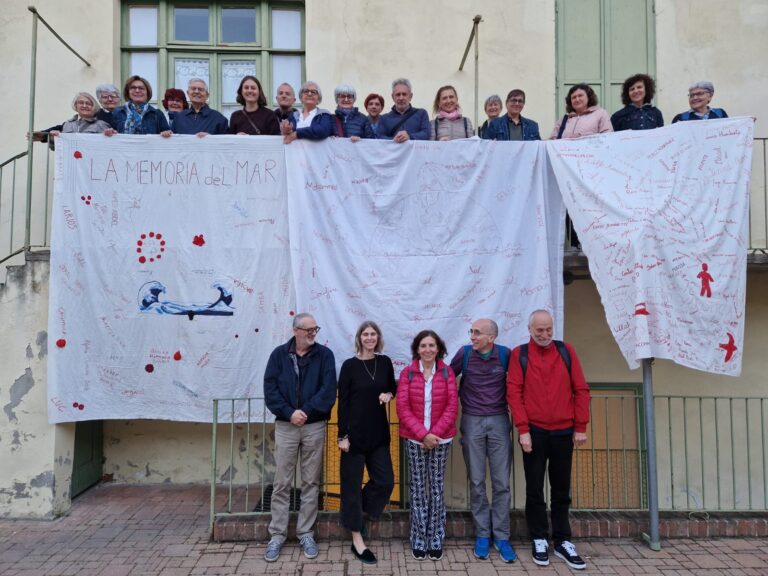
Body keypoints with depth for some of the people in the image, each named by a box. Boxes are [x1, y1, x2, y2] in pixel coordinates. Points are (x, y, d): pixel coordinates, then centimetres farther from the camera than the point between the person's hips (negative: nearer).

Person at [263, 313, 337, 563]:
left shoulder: (324, 355, -1)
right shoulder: (279, 354, 2)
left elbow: (329, 390, -9)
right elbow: (270, 389, -5)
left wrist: (306, 411, -17)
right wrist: (289, 412, -17)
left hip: (315, 427, 0)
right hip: (285, 426, 0)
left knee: (311, 483, 8)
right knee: (281, 483, 5)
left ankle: (306, 533, 20)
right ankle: (277, 534, 17)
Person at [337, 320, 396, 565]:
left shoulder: (385, 362, 4)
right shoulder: (349, 365, -6)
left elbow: (392, 388, 19)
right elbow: (343, 402, -7)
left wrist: (389, 394, -5)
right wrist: (343, 435, -11)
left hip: (379, 433, 4)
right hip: (355, 432, -4)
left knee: (385, 481, 5)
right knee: (352, 485, 3)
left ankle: (353, 514, 30)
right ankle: (357, 541, 16)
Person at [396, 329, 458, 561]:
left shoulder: (447, 372, 0)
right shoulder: (407, 373, -1)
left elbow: (452, 406, -4)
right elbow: (402, 408, -5)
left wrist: (435, 433, -12)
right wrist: (423, 434, -13)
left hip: (441, 439, 0)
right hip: (414, 439, 0)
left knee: (437, 487, 7)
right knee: (418, 487, 5)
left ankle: (436, 540, 18)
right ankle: (418, 540, 17)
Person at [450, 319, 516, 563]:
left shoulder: (505, 354, -7)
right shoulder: (464, 353, -5)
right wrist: (462, 401, 8)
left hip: (499, 421, 0)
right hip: (472, 422, 0)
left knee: (501, 482, 3)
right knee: (476, 482, 6)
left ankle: (501, 536, 15)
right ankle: (482, 534, 18)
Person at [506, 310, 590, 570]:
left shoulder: (566, 351, 4)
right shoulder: (519, 354, -2)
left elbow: (581, 389, 4)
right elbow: (514, 392, -7)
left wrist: (581, 427, 0)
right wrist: (523, 429, -11)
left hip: (564, 431, 2)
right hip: (534, 431, -2)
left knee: (561, 489, 12)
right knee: (535, 489, 7)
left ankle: (562, 541, 24)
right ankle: (539, 539, 21)